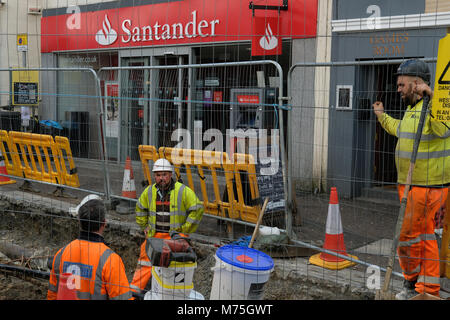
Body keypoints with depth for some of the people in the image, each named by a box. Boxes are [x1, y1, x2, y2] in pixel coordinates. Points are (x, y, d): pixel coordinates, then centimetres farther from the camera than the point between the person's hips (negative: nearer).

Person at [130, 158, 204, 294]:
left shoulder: (184, 191, -7)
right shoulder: (149, 191, 7)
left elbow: (197, 209, -6)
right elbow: (140, 208, 25)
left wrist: (184, 230, -5)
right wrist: (145, 226, 17)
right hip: (153, 234, 4)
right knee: (145, 263, 1)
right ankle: (133, 291, 8)